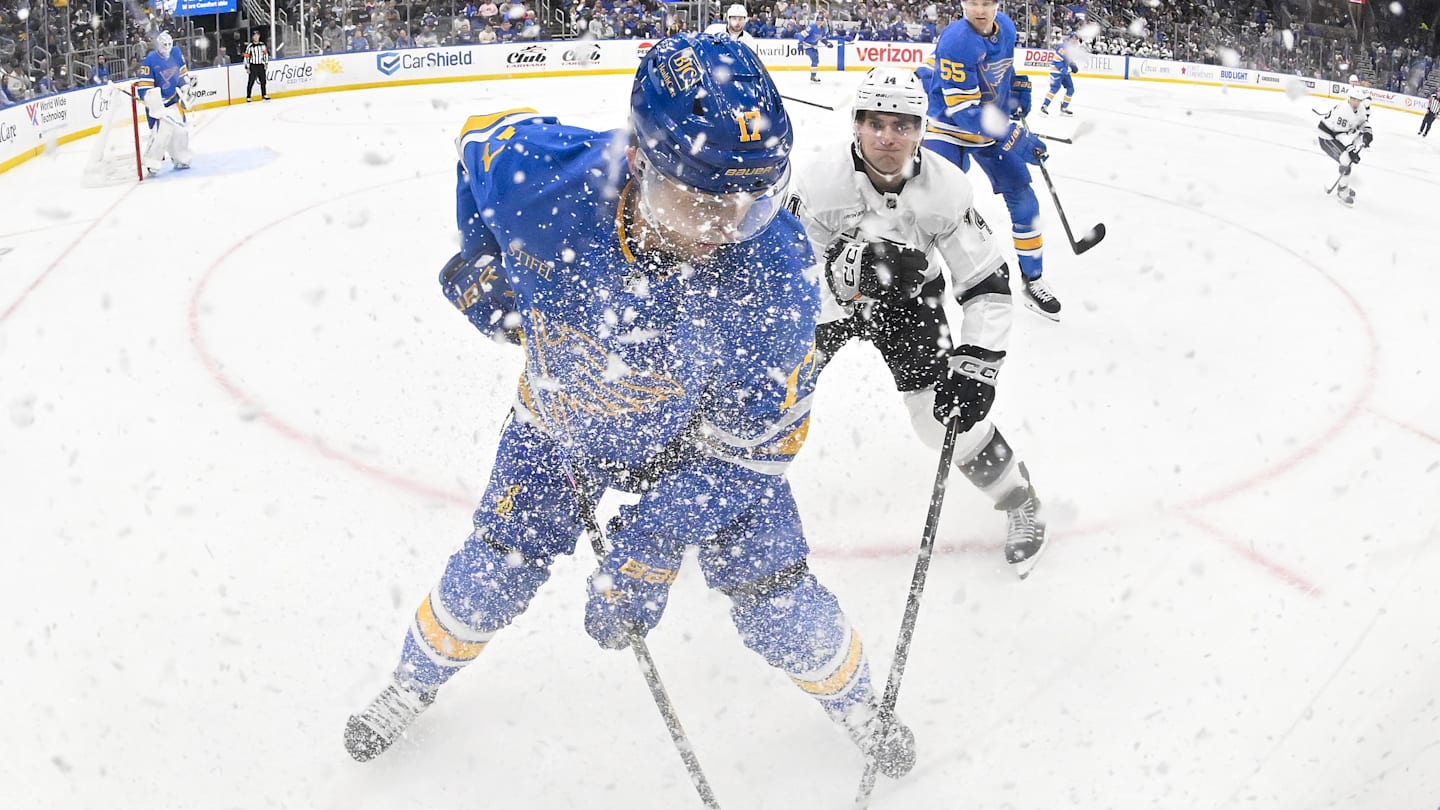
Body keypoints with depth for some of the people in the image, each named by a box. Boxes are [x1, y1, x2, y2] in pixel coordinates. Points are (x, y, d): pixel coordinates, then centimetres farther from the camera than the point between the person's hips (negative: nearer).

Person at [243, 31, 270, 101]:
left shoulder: (262, 45, 6)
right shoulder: (250, 46, -7)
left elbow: (266, 54, 15)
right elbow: (246, 56, -7)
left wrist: (266, 63, 9)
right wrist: (247, 67, -10)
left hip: (261, 65, 4)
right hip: (253, 66, -4)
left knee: (263, 80, 12)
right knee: (251, 81, -6)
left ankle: (264, 95, 27)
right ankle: (248, 97, -3)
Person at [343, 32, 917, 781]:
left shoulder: (774, 271, -37)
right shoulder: (542, 175, -34)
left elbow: (753, 440, -26)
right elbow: (484, 134, -6)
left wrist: (651, 549, -27)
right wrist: (482, 257, -2)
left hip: (701, 435, -1)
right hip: (562, 416, 2)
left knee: (775, 600, -1)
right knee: (491, 577, 8)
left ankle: (849, 697, 33)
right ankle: (416, 682, 41)